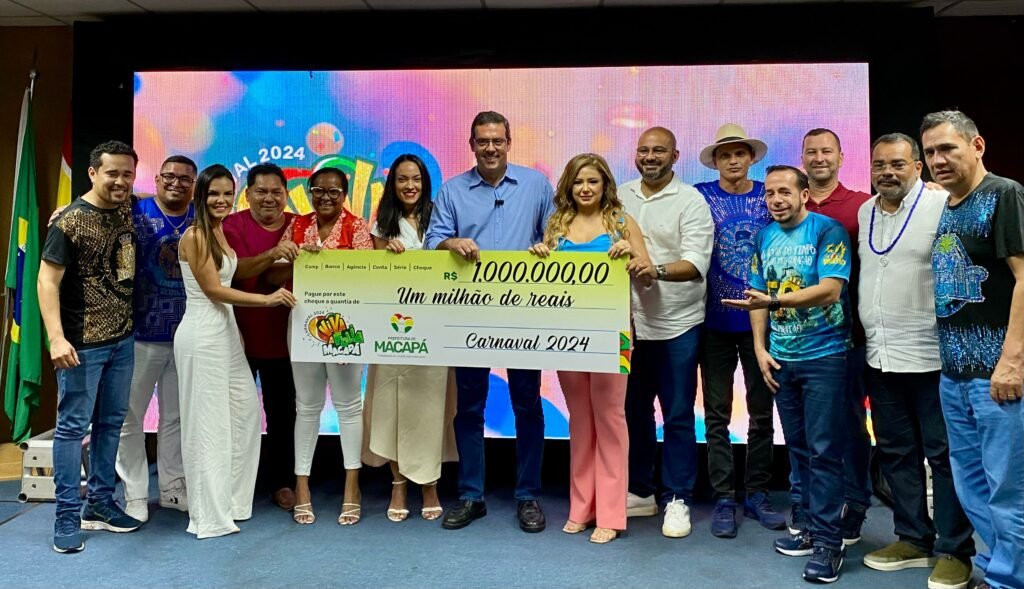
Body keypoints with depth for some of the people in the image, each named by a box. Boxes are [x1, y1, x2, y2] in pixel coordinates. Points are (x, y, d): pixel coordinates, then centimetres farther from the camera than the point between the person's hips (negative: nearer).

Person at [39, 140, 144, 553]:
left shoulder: (128, 215, 6)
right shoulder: (69, 221, -12)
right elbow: (47, 280, -14)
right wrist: (56, 337, -23)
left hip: (123, 339, 7)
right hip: (83, 343, -7)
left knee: (111, 422, 13)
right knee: (73, 425, 2)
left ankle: (99, 504, 26)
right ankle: (67, 516, 12)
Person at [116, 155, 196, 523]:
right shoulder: (135, 213, -4)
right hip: (140, 334, -3)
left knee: (176, 416, 14)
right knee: (130, 416, 6)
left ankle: (173, 487, 28)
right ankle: (134, 494, 20)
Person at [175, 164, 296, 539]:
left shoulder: (221, 232, 12)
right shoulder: (194, 235, -13)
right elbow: (213, 289, -16)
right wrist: (268, 299, -17)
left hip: (226, 331, 9)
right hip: (202, 335, -9)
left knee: (245, 409, 13)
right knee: (207, 421, -1)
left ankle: (231, 498, 27)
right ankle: (210, 515, 12)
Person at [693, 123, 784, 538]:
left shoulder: (768, 196, 5)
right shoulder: (701, 196, 2)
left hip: (760, 317, 2)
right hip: (716, 320, -1)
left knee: (762, 410, 9)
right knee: (717, 413, 5)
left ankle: (757, 494, 23)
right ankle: (724, 498, 15)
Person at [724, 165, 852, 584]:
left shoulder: (828, 230, -10)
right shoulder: (764, 238, 8)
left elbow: (829, 291, -21)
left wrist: (772, 301, -30)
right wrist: (760, 349, 3)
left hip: (824, 356, -6)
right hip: (780, 358, 6)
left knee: (824, 451, -3)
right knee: (798, 448, 13)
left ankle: (828, 541, 6)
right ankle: (812, 527, 25)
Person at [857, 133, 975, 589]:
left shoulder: (942, 206, -9)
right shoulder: (864, 213, 10)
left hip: (932, 356, -6)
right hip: (880, 357, 6)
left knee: (943, 454, 4)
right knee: (895, 451, 14)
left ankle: (954, 551, 18)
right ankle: (912, 539, 28)